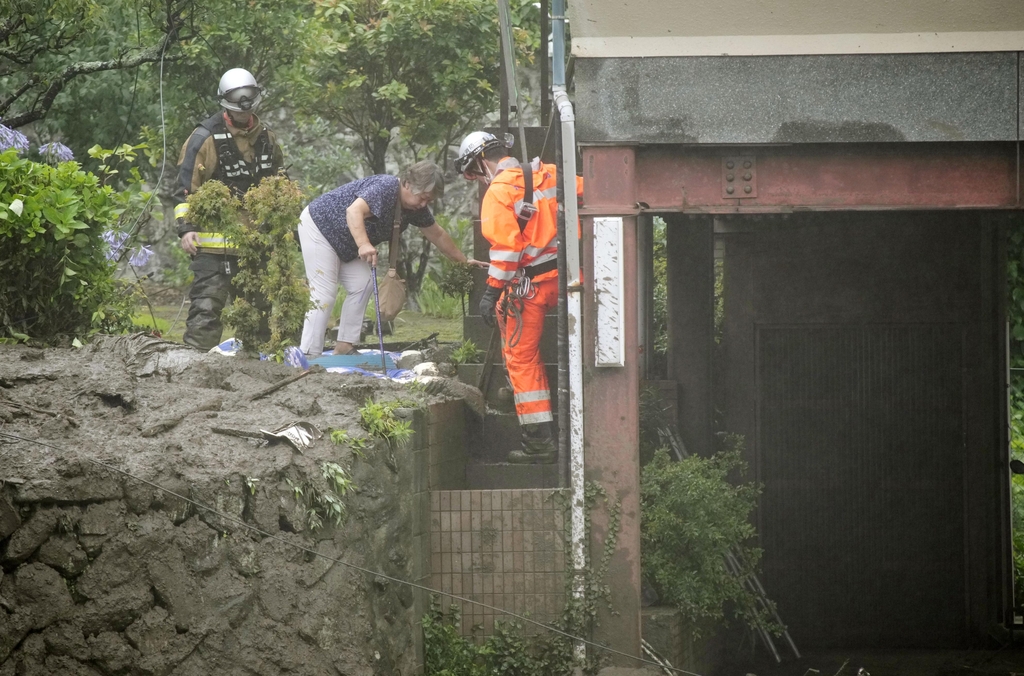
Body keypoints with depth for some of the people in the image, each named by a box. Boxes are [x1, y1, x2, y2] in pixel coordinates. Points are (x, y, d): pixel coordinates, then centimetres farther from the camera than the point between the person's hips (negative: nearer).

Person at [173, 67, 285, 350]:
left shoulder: (266, 139, 10)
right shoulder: (206, 138, -9)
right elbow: (186, 187, -8)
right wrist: (186, 228, -16)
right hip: (216, 239, -6)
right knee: (208, 302, -13)